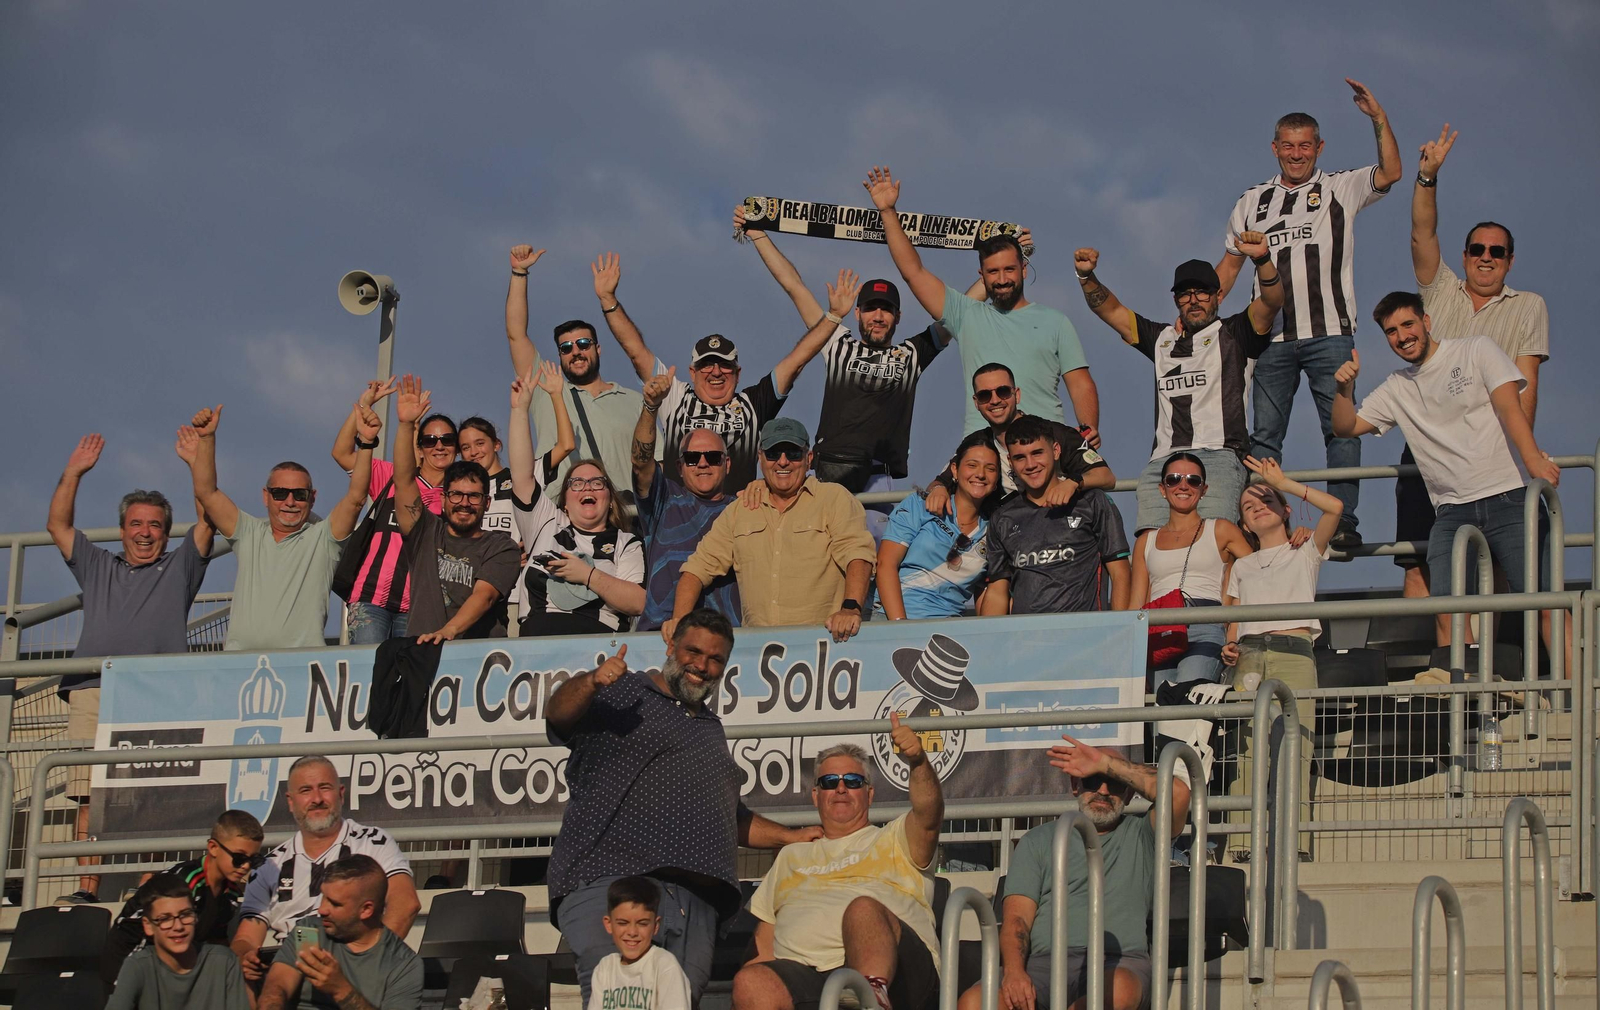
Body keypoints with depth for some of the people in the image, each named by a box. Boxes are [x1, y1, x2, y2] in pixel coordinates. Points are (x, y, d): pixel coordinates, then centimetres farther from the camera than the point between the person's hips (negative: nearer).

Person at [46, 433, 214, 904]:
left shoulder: (179, 568, 22)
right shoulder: (98, 567, 28)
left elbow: (206, 520, 13)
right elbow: (58, 526, 25)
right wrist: (74, 472, 18)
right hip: (93, 692, 2)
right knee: (89, 795, -7)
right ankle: (87, 888, -8)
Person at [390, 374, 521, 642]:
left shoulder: (501, 548, 8)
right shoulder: (426, 533, 17)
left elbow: (484, 595, -7)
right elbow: (403, 482, 7)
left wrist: (449, 630, -25)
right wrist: (405, 424, -5)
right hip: (420, 654, 3)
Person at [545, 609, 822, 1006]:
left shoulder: (711, 728, 33)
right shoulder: (624, 693, 12)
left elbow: (733, 817, 42)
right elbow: (559, 716, -8)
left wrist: (791, 836, 29)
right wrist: (590, 683, -28)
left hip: (694, 899, 6)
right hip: (608, 880, -6)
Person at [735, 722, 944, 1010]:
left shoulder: (893, 840, 25)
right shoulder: (792, 856, 36)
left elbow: (928, 817, 2)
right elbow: (765, 935, 31)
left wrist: (918, 761, -18)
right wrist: (758, 962, 8)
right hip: (804, 972, 3)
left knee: (864, 909, -38)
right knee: (750, 984, -33)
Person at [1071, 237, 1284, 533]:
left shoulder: (1232, 334, 15)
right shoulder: (1162, 338, 29)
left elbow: (1271, 302, 0)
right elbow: (1110, 309, 31)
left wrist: (1262, 260, -18)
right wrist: (1087, 276, 13)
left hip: (1218, 455, -4)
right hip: (1162, 460, 4)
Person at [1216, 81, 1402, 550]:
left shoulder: (1341, 189, 8)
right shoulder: (1253, 202, 17)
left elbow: (1390, 173, -8)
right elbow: (1229, 264, 21)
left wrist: (1379, 118, -17)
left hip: (1329, 333, -3)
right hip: (1272, 336, 3)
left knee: (1341, 428, -7)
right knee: (1263, 435, 0)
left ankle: (1343, 523, -6)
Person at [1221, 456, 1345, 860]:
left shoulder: (1305, 554, 20)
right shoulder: (1242, 566, 30)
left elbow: (1334, 506, 4)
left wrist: (1282, 483, 12)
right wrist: (1229, 646, 1)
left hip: (1293, 654, -3)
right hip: (1248, 657, 3)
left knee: (1293, 748, -16)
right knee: (1245, 751, -11)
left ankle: (1295, 842, -22)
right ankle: (1242, 844, -17)